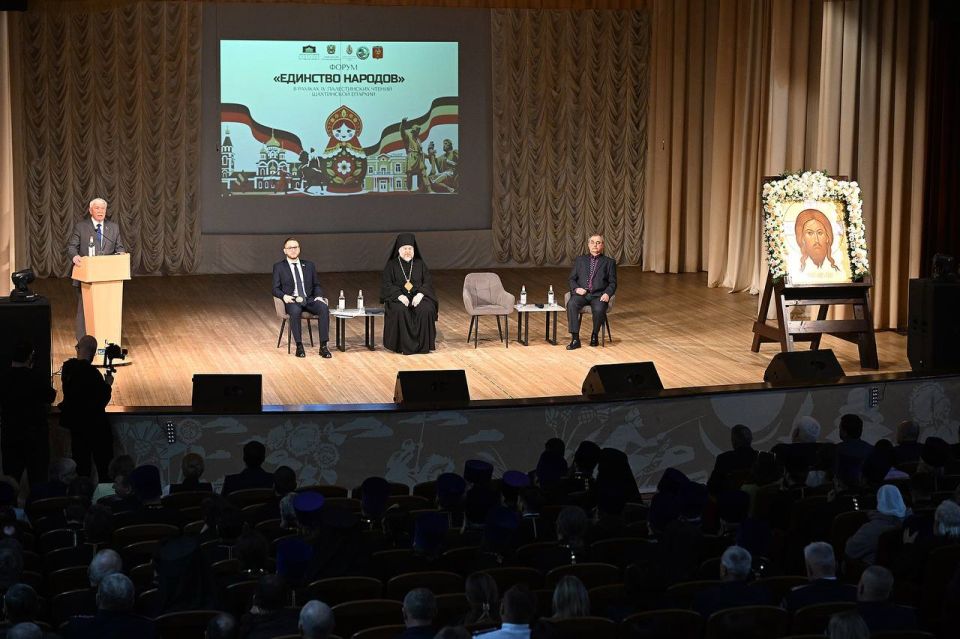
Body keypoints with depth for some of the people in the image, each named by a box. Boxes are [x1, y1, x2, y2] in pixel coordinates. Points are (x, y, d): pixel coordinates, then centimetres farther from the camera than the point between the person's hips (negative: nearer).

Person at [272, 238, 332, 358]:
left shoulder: (309, 265, 16)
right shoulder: (279, 267, 8)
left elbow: (316, 285, 18)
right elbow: (276, 289, 5)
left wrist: (319, 296, -4)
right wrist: (284, 296, -17)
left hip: (309, 299, 3)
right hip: (292, 300, -3)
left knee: (324, 308, -30)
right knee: (295, 311, -39)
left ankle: (323, 346, -30)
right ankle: (299, 346, -30)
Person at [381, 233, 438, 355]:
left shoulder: (420, 264, 12)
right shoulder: (391, 265, 6)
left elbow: (428, 282, 5)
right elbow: (386, 284, -3)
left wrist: (420, 294, -16)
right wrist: (400, 296, -19)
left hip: (418, 297, 2)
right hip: (397, 298, -2)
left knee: (426, 310, -31)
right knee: (400, 311, -36)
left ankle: (423, 344, -23)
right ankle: (403, 345, -27)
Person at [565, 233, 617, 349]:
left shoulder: (609, 262, 14)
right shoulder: (580, 260, 19)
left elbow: (612, 283, 9)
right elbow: (572, 279, 15)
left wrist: (607, 293, -12)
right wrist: (576, 288, -7)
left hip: (598, 295, -2)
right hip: (581, 293, 2)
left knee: (599, 309, -35)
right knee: (571, 304, -32)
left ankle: (594, 335, -6)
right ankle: (575, 339, -30)